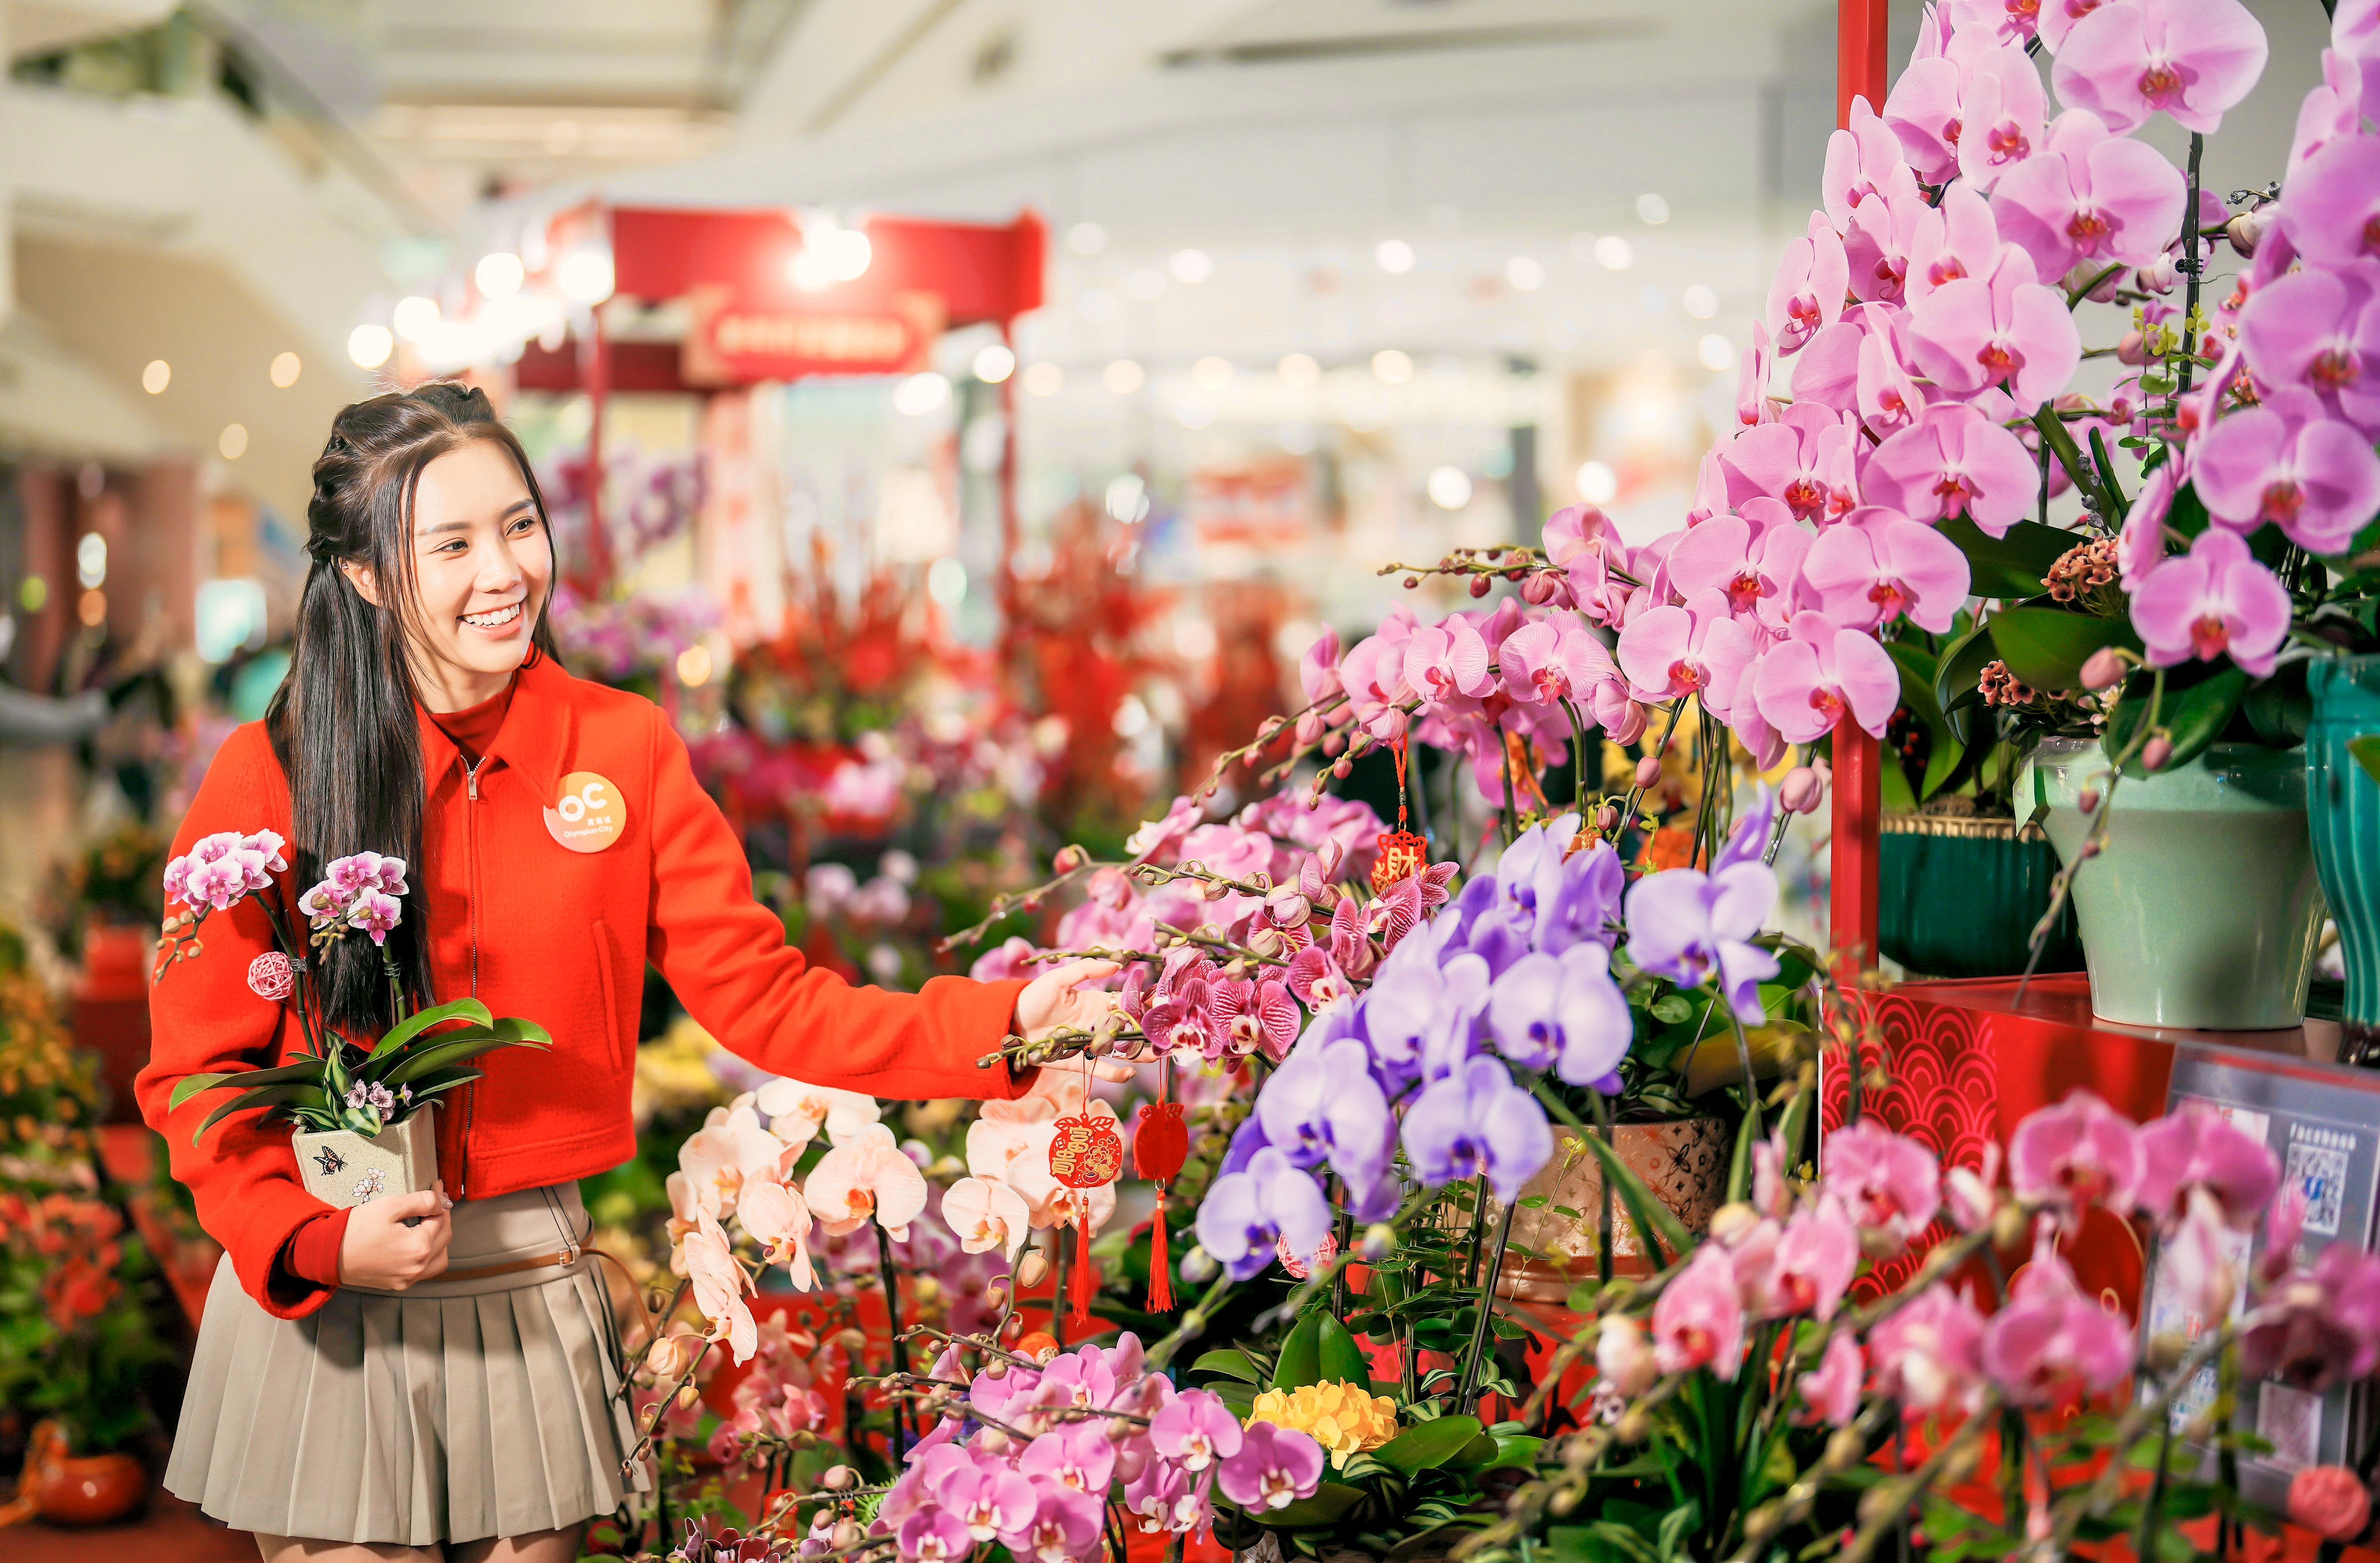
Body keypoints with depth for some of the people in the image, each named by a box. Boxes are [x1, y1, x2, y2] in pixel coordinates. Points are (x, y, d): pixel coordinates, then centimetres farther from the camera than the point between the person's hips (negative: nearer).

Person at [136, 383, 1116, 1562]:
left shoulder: (622, 747, -1)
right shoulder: (270, 776, -8)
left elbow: (762, 1000, -2)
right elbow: (195, 1072, -3)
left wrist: (1001, 1024, -14)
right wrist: (313, 1239, -19)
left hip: (533, 1299, 2)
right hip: (318, 1297, -2)